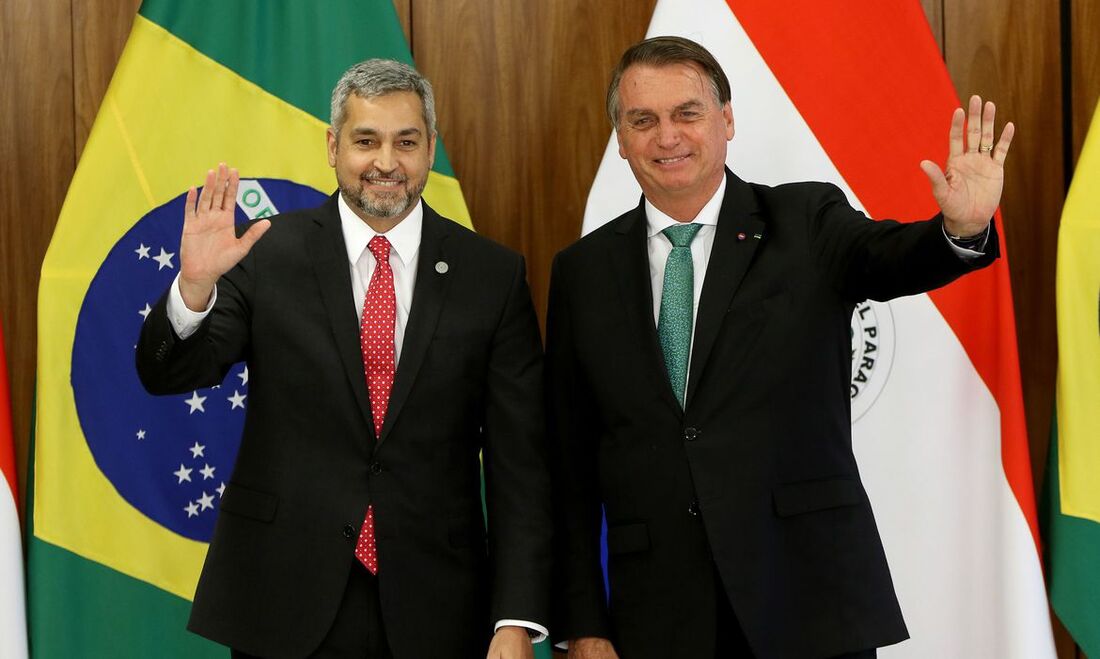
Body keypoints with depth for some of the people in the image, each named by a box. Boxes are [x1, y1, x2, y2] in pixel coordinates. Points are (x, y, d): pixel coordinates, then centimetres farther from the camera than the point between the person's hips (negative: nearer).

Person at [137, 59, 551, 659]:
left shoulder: (493, 275, 0)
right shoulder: (268, 252, -1)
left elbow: (519, 460, -1)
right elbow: (166, 375, -4)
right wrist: (195, 285, -24)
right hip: (285, 609, 0)